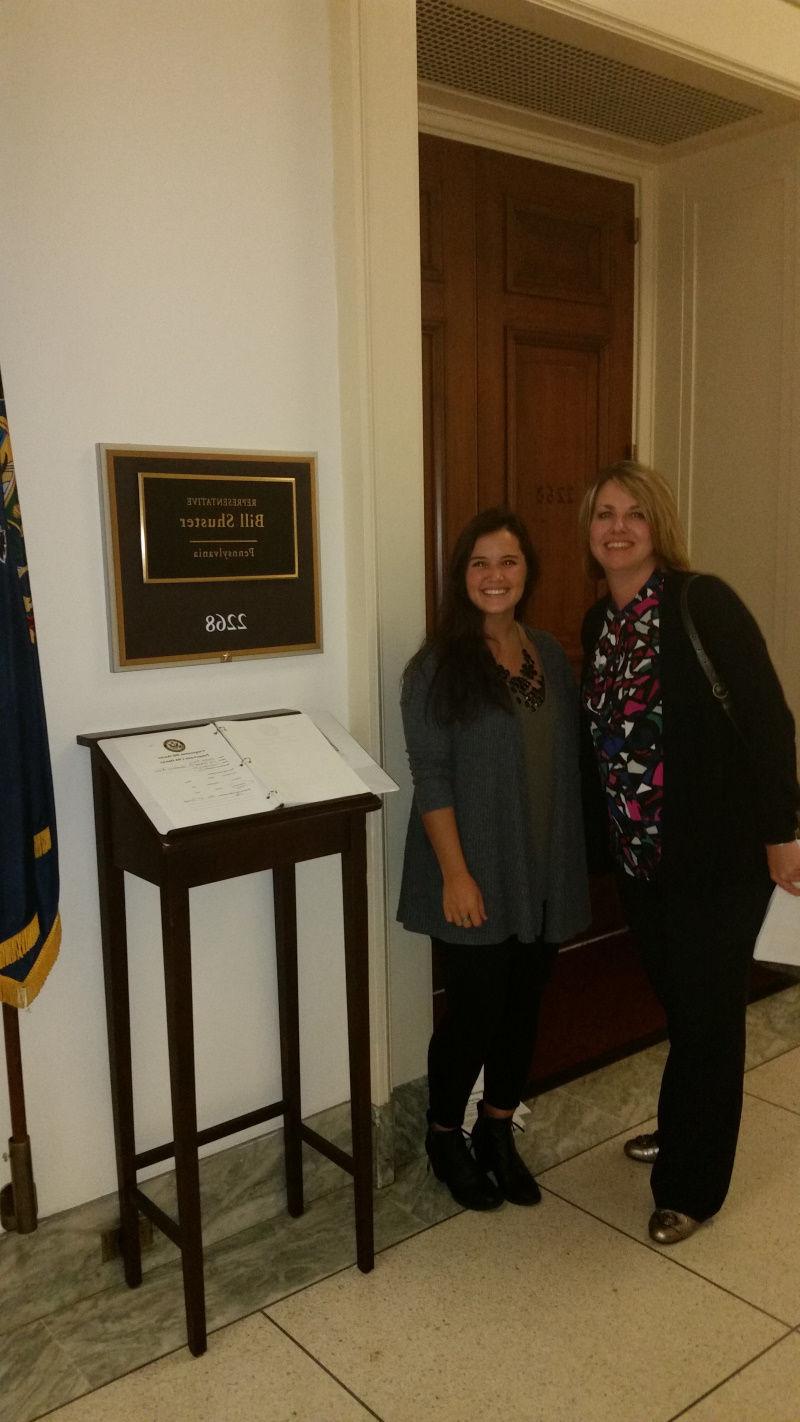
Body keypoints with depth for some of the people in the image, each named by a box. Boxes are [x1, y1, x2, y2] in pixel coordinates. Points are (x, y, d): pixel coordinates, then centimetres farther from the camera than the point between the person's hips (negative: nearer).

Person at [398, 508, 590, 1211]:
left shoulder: (550, 654, 7)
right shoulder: (438, 664, -10)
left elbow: (569, 761, 11)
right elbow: (431, 776, -13)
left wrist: (572, 861, 9)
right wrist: (455, 873, -18)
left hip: (544, 874, 5)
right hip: (477, 876, -5)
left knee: (524, 1007, 14)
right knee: (475, 1013, 3)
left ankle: (498, 1133, 35)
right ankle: (445, 1134, 29)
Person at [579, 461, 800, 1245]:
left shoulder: (703, 604, -15)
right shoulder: (598, 621, 5)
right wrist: (605, 839, 12)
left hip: (717, 854, -6)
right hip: (640, 856, 6)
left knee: (707, 1013, 7)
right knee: (677, 1003, 21)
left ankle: (691, 1186, 24)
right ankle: (681, 1132, 44)